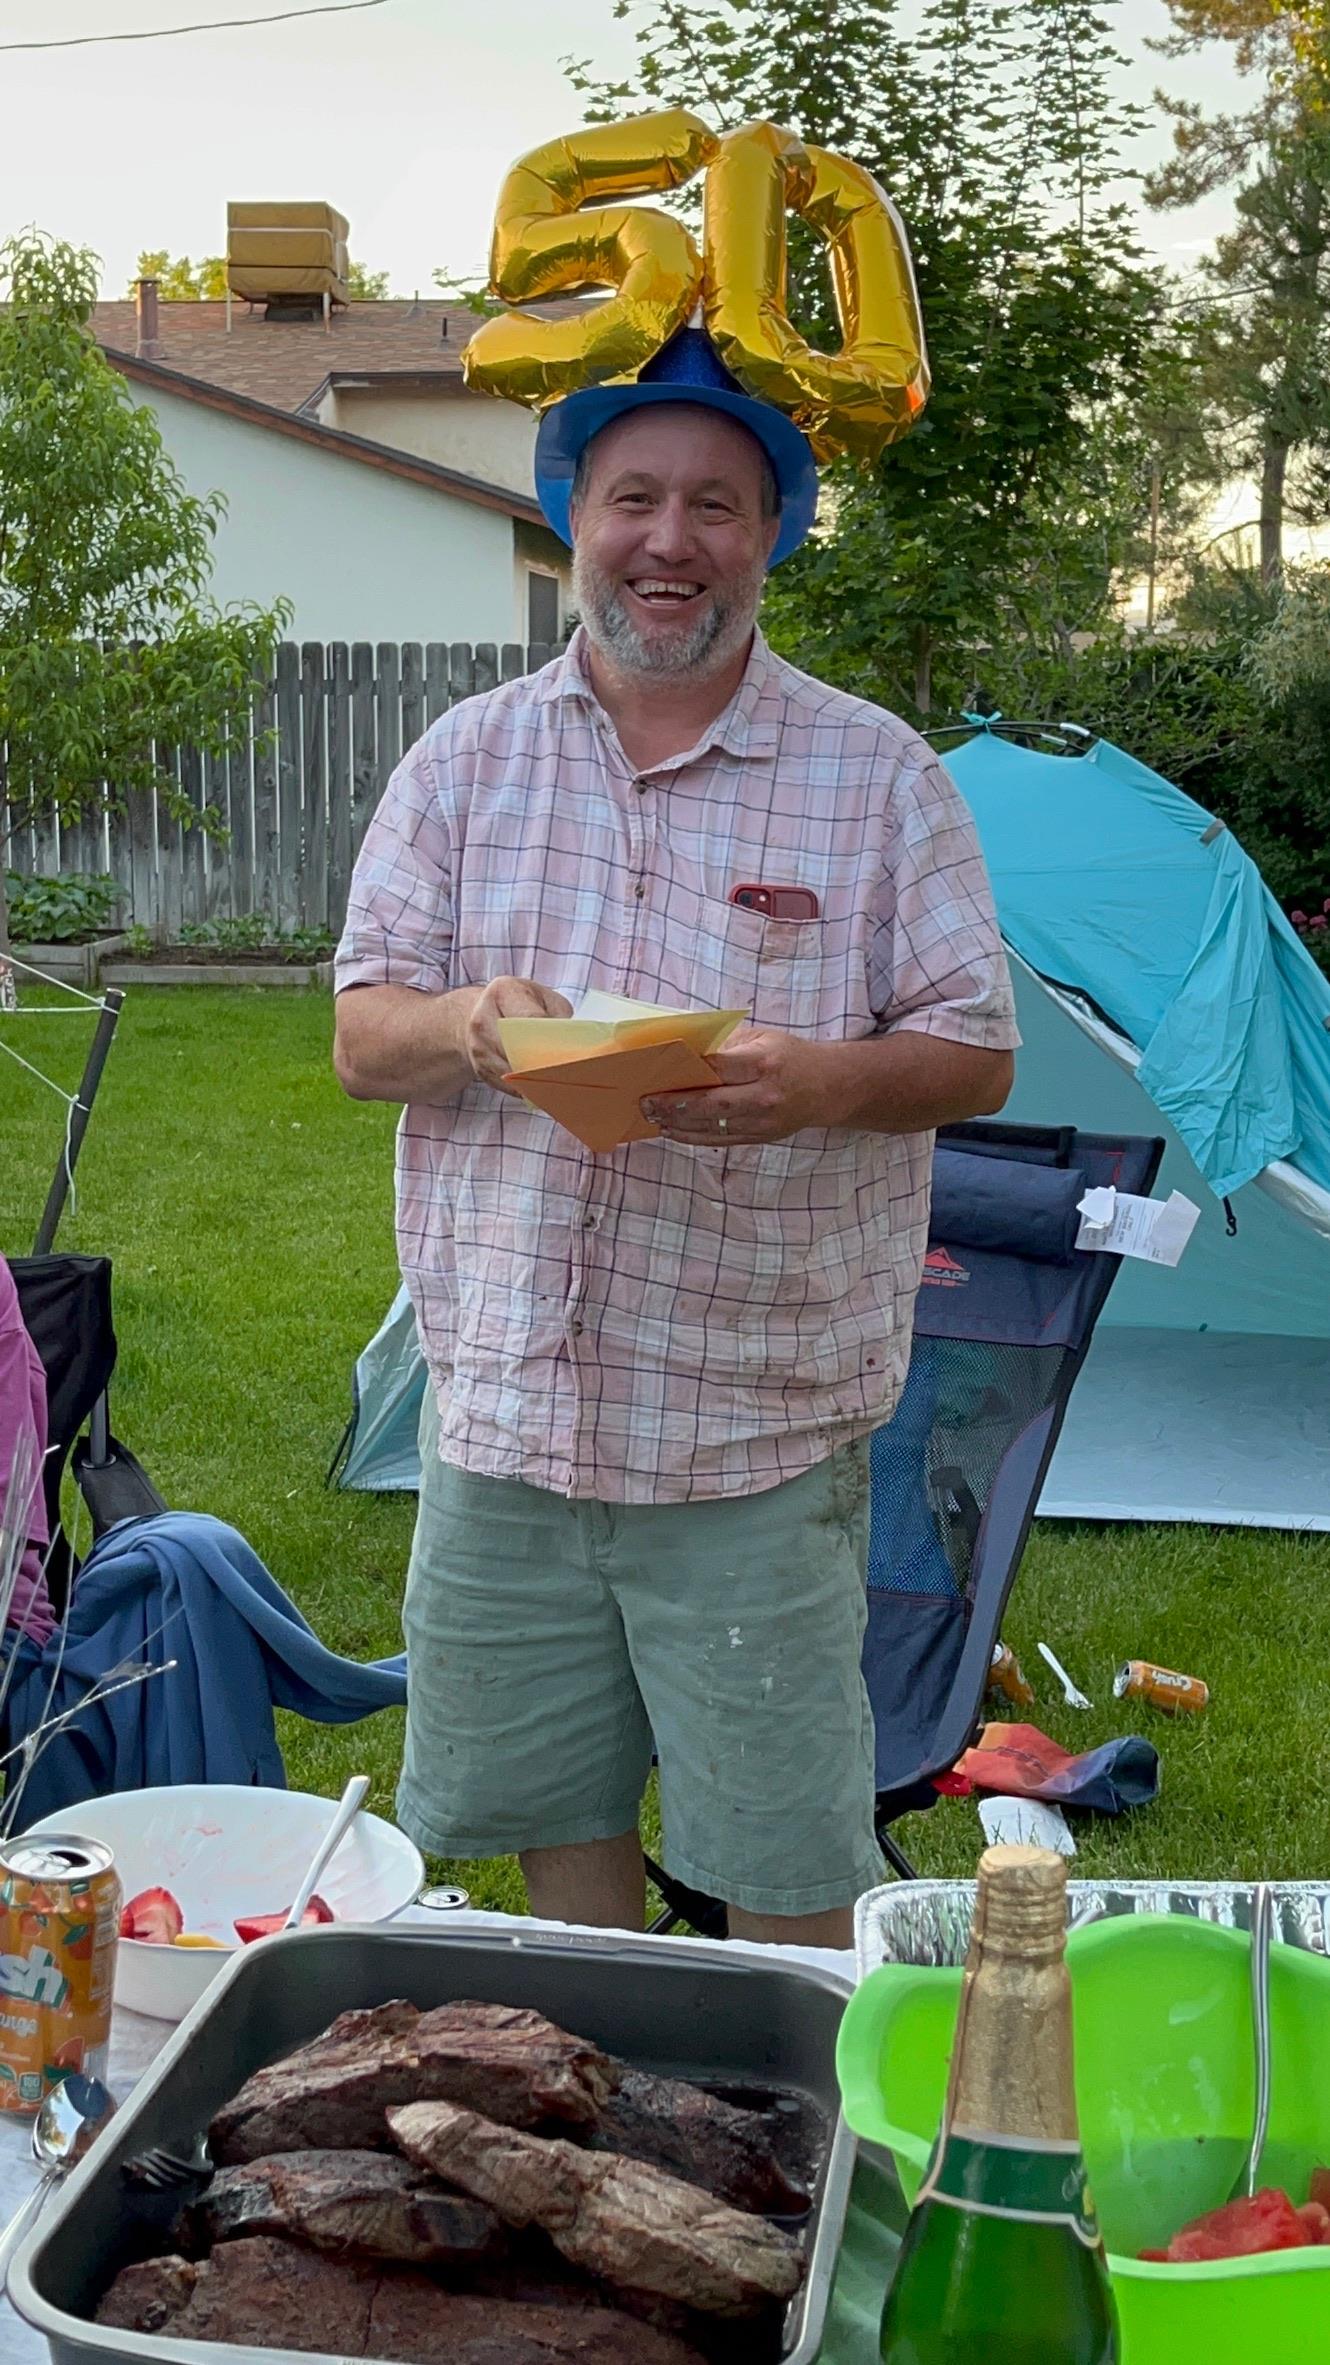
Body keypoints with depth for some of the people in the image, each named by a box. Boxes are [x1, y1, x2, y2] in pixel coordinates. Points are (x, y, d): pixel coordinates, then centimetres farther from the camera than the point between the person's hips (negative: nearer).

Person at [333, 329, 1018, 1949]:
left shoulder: (879, 777, 0)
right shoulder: (467, 760, 6)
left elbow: (977, 1054, -1)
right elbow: (359, 1039, 6)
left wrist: (821, 1081, -22)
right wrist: (466, 1023, -18)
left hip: (763, 1432, -2)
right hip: (503, 1406, 3)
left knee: (785, 1864, 5)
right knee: (551, 1816, 16)